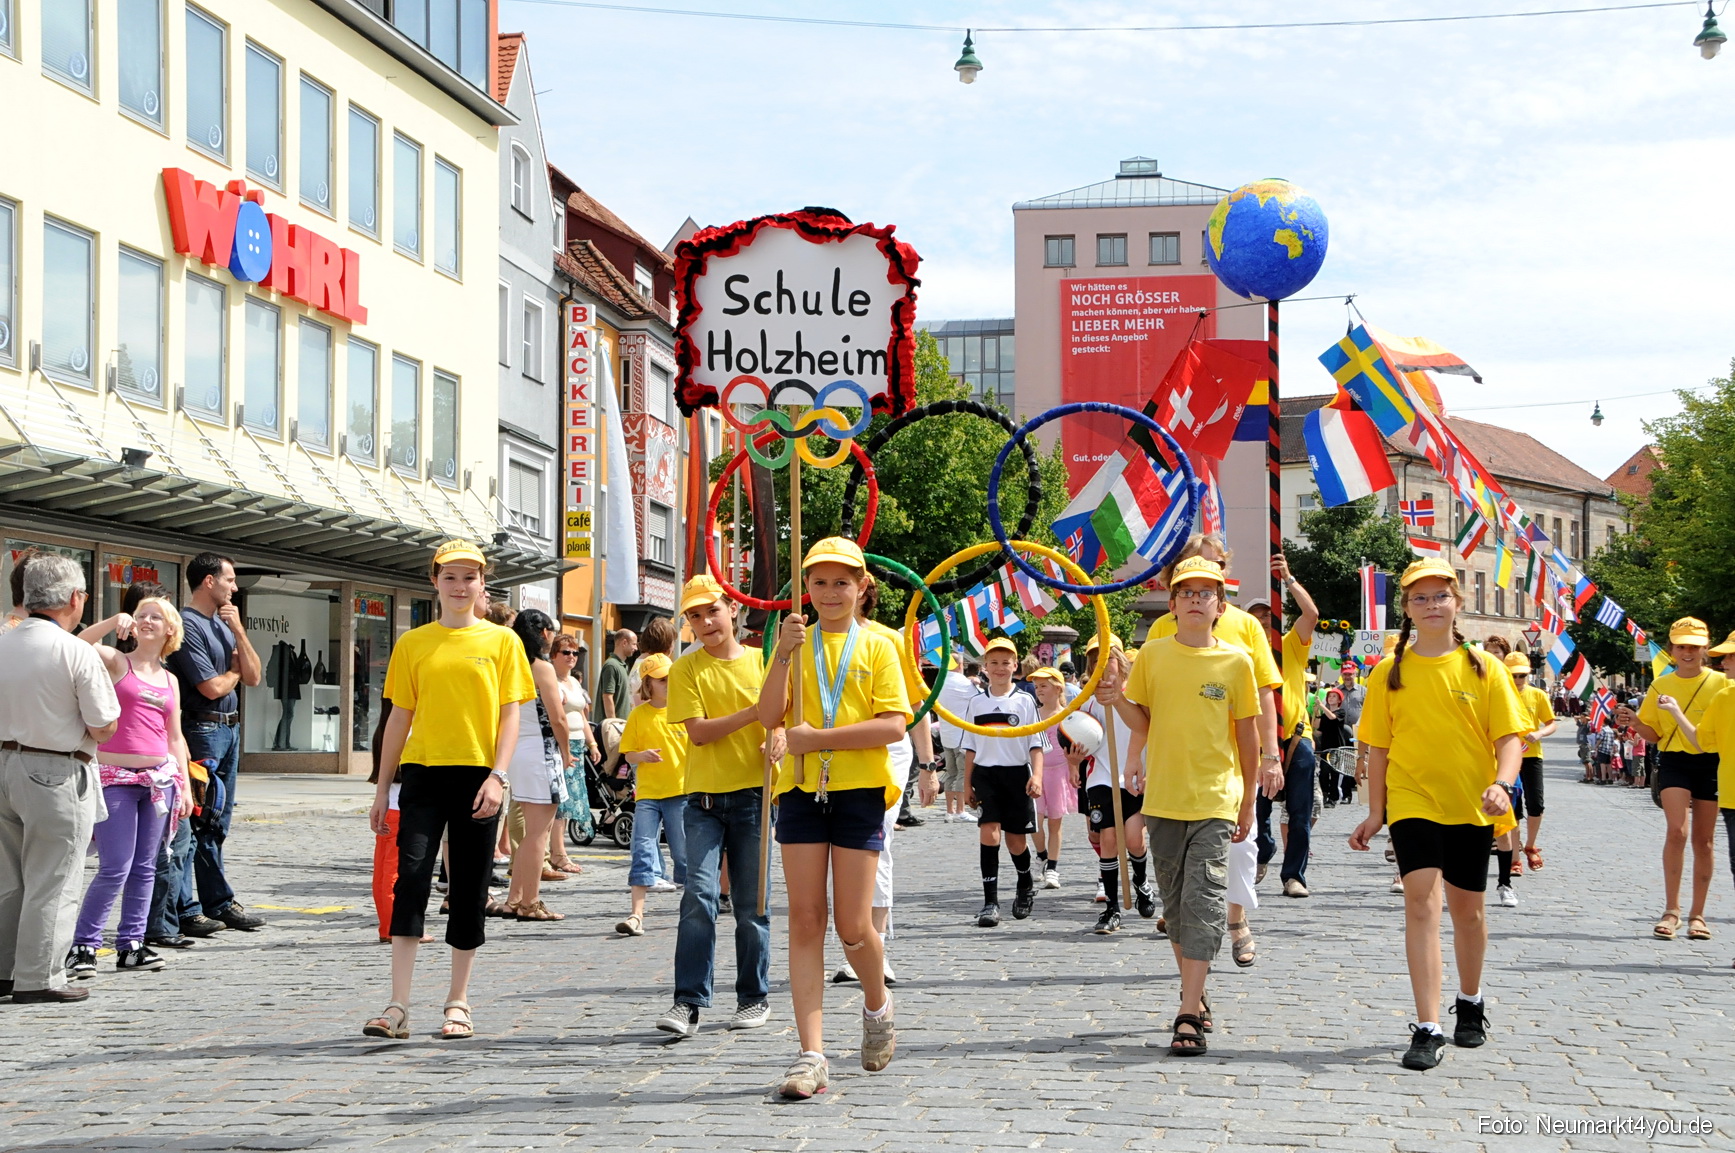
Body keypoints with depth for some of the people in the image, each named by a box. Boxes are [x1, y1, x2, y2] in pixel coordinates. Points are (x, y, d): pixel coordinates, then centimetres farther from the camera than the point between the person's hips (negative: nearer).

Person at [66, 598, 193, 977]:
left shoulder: (169, 680, 16)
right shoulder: (116, 662, 2)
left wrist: (185, 785, 13)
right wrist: (115, 622, -25)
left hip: (158, 778, 6)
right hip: (115, 778, -5)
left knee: (145, 867, 7)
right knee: (115, 868, -9)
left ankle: (131, 945, 12)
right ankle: (83, 946, -1)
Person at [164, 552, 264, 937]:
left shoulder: (223, 623, 15)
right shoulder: (188, 625, -12)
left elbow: (253, 677, 9)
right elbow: (212, 687, -16)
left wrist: (239, 631, -1)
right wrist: (236, 671, 4)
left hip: (229, 729, 9)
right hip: (201, 729, -9)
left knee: (216, 823, 14)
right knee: (191, 822, -7)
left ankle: (218, 902, 20)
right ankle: (184, 911, -4)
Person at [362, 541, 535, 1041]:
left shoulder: (502, 641, 5)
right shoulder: (413, 644, 9)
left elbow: (510, 714, 1)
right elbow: (400, 717, 11)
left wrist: (497, 776, -11)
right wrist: (383, 787, 9)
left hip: (477, 775, -1)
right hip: (423, 773, 1)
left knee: (469, 890, 4)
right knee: (411, 878, -11)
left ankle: (457, 1004, 15)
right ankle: (398, 1007, -11)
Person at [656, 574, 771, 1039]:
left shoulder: (761, 662, 7)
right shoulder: (686, 670, 4)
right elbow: (698, 731, -6)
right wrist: (754, 712, -16)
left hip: (752, 795, 1)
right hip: (704, 796, -1)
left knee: (752, 904, 5)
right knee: (699, 893, -12)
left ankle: (755, 997, 17)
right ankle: (688, 1001, -9)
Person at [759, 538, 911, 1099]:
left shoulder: (876, 647, 4)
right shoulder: (795, 643, 11)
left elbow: (894, 726, -8)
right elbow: (769, 716, -2)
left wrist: (814, 737, -13)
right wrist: (785, 653, -14)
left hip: (859, 791, -2)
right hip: (802, 789, 2)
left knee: (853, 926, -1)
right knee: (805, 918, -3)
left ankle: (877, 1007, 31)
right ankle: (811, 1054, -3)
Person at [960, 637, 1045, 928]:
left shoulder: (1024, 701, 3)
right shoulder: (976, 702, 8)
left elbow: (1035, 743, 1)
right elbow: (970, 747, 12)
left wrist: (1036, 775, -12)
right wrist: (967, 784, 9)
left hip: (1017, 774, -1)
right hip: (985, 774, 1)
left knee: (1015, 839, 5)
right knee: (988, 832, -14)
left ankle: (1026, 884, 35)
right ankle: (990, 901, -13)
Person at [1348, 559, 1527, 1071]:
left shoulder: (1483, 668, 0)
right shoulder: (1390, 672, 2)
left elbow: (1510, 735, -3)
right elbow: (1378, 745, 7)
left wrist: (1502, 784, -20)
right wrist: (1375, 812, 6)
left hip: (1471, 807, 1)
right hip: (1412, 802, -1)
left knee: (1466, 908, 13)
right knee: (1421, 899, -15)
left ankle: (1470, 1002, 39)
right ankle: (1427, 1029, -16)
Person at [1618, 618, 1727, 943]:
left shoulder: (1721, 683, 2)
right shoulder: (1660, 686, 7)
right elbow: (1653, 733, 12)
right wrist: (1634, 722, -8)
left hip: (1711, 765, 0)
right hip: (1675, 762, 0)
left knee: (1704, 840, 6)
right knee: (1676, 831, -17)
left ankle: (1697, 915, 15)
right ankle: (1671, 910, -11)